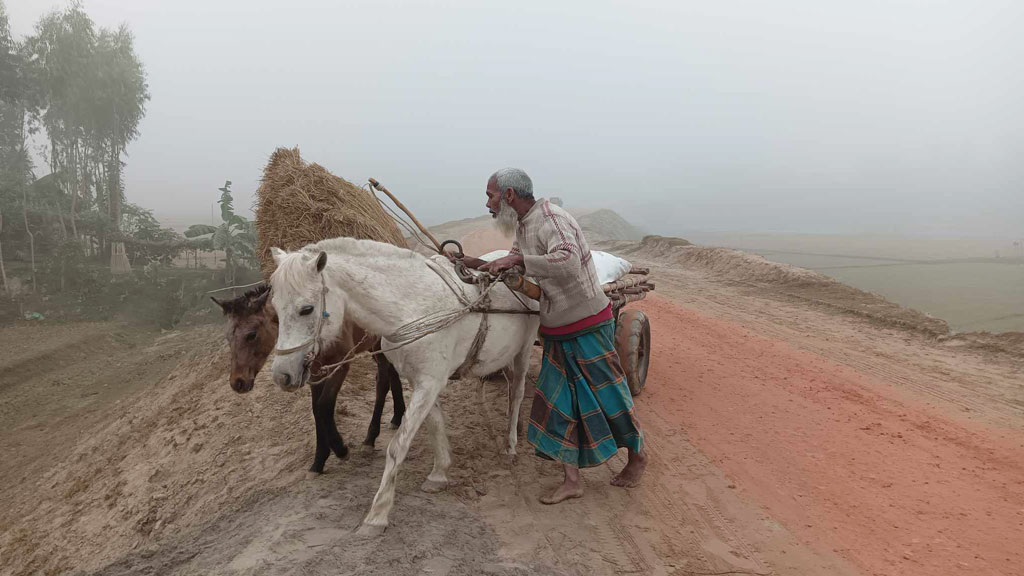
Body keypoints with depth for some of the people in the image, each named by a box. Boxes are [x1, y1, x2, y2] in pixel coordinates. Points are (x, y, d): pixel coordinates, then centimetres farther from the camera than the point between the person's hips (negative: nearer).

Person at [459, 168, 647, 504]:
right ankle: (572, 481, 12)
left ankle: (637, 456, 29)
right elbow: (510, 271, 19)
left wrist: (517, 259, -37)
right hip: (556, 334, 8)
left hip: (588, 328, -8)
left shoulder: (551, 220, -23)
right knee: (556, 403, 5)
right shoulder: (523, 227, 6)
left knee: (606, 395, 5)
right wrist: (470, 263, 9)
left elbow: (567, 263, -42)